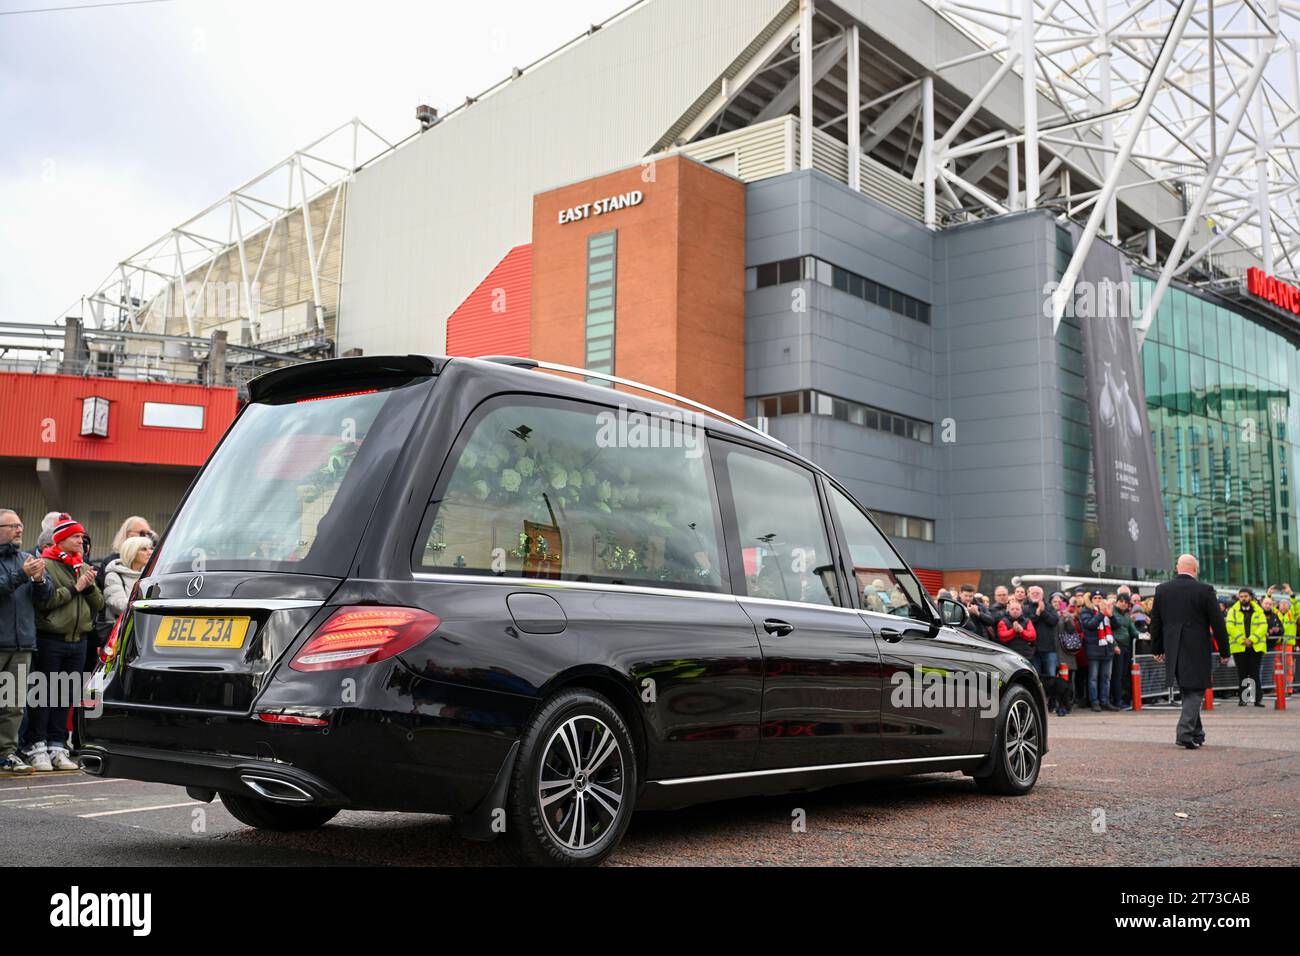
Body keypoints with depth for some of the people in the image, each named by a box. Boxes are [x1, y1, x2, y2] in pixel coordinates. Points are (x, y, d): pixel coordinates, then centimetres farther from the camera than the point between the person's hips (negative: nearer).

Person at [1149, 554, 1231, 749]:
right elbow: (1218, 623, -5)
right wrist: (1224, 651, 4)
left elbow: (1155, 622, 8)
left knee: (1188, 692, 18)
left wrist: (1157, 649, 18)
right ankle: (1185, 733, -9)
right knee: (1195, 692, 2)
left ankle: (1196, 733, 26)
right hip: (1197, 652, -4)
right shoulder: (1204, 590, -9)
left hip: (1173, 651, 5)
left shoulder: (1162, 590, 2)